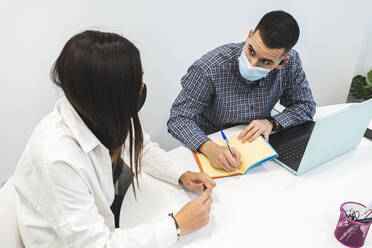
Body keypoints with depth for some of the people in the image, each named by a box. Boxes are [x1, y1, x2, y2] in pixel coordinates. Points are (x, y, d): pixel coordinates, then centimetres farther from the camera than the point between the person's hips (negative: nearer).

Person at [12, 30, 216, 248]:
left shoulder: (110, 115, -16)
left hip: (109, 218, 6)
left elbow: (143, 148, 3)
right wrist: (178, 225, -26)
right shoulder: (56, 158, -35)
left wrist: (182, 176, -12)